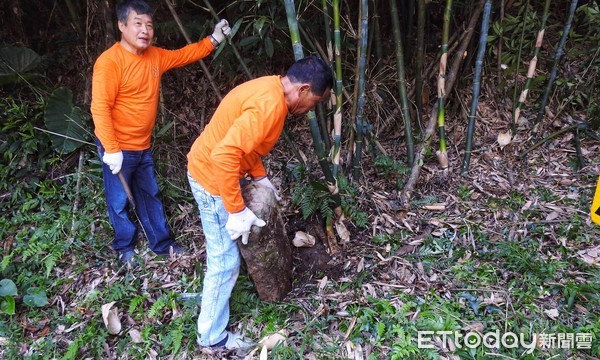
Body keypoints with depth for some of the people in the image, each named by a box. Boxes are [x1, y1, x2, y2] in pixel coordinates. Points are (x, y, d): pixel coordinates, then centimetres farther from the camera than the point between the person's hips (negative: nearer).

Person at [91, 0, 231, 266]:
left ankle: (162, 243, 34)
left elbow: (183, 55, 19)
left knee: (150, 196, 19)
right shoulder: (109, 61, -21)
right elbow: (100, 108, -24)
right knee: (119, 202, 10)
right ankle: (125, 248, 32)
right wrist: (112, 149, -26)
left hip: (142, 146, 7)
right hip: (117, 148, -7)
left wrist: (213, 40, 7)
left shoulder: (155, 56, 3)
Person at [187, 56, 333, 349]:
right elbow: (225, 155, -36)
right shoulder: (270, 104, -29)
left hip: (210, 168, 10)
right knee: (225, 260, 1)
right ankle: (212, 335, 19)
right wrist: (237, 211, -30)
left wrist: (260, 176, 12)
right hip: (211, 176, -10)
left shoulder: (270, 89, 3)